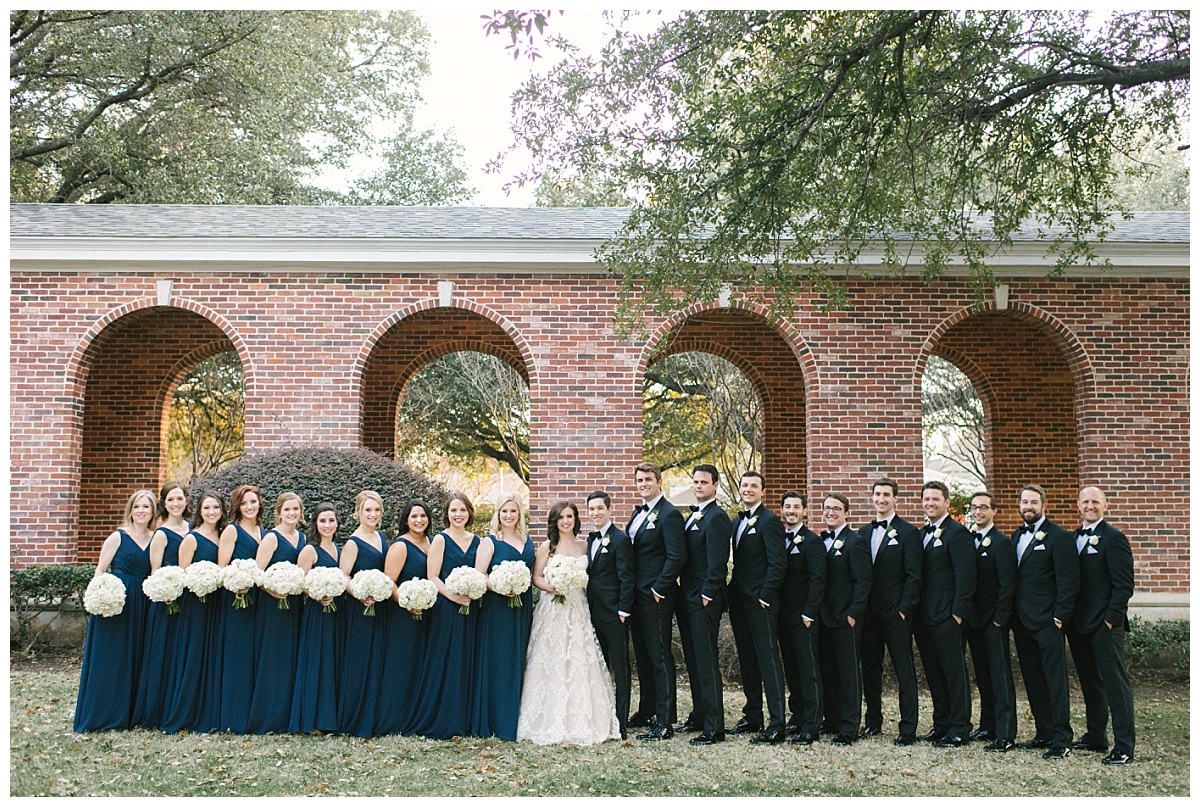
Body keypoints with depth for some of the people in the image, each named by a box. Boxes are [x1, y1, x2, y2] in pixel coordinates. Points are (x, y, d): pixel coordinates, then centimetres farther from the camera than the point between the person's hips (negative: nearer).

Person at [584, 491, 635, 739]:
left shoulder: (620, 540, -10)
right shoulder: (590, 540, 14)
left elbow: (627, 579, -13)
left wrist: (623, 611, -16)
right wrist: (589, 608, 11)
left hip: (614, 615, -8)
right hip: (595, 613, 8)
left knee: (621, 669, 0)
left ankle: (621, 724, 4)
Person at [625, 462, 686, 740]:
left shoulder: (669, 514, -12)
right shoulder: (638, 512, 15)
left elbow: (676, 558, -18)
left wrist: (658, 590, -16)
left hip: (656, 598, -9)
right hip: (637, 596, 9)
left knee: (660, 658, -5)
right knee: (643, 655, 17)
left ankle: (664, 723, -2)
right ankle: (646, 712, 28)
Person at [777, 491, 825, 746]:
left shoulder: (812, 541, -7)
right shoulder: (778, 538, 13)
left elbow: (817, 581, -11)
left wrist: (808, 614, -15)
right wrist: (776, 609, 8)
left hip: (804, 618, -6)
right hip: (783, 616, 7)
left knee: (808, 670, -5)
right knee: (791, 669, 12)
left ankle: (811, 725, -3)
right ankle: (797, 716, 22)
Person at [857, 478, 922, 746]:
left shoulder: (907, 532, -3)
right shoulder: (864, 532, 13)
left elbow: (914, 576, -7)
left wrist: (903, 609, -14)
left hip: (896, 613, -5)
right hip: (869, 611, 5)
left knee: (904, 670, -1)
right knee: (870, 667, 11)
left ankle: (908, 728, 2)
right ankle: (873, 721, 22)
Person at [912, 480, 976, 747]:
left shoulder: (957, 533, -9)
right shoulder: (922, 534, 15)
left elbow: (965, 577, -14)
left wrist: (958, 613, -17)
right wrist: (916, 610, 10)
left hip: (946, 616, -8)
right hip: (924, 616, 8)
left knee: (954, 672, -2)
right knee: (934, 674, 12)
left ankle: (959, 730, 4)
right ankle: (941, 725, 21)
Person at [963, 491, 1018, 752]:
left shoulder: (1001, 542, -9)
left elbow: (1007, 583, -13)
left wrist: (999, 618, -16)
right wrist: (965, 614, 8)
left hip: (993, 620, -7)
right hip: (973, 620, 7)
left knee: (1000, 676, -4)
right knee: (983, 676, 14)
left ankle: (1005, 735, -2)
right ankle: (987, 726, 22)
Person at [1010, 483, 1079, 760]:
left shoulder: (1059, 537, -6)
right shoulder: (1017, 536, 15)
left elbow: (1069, 581, -10)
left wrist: (1059, 617, -15)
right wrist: (1012, 613, 8)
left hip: (1047, 622, -7)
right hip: (1022, 621, 7)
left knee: (1055, 679, -5)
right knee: (1033, 680, 11)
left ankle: (1061, 741, -3)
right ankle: (1044, 733, 19)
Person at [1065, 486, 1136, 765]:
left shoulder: (1113, 538, -8)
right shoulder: (1073, 538, 13)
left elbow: (1124, 585, -12)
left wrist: (1111, 618, -16)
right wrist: (1069, 617, 9)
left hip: (1105, 625, -7)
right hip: (1079, 624, 8)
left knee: (1116, 684, -4)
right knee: (1089, 682, 16)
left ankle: (1124, 747, -1)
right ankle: (1095, 736, 26)